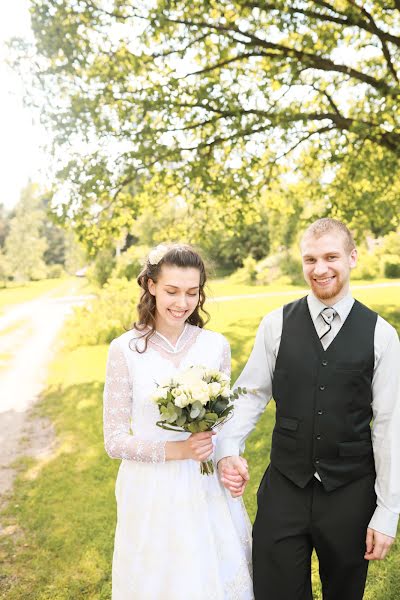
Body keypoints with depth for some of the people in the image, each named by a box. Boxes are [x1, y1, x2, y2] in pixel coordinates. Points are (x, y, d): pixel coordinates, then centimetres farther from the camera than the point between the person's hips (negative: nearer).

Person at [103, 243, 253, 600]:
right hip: (152, 492, -2)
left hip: (208, 489, 2)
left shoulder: (216, 345, -3)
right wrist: (175, 450, -18)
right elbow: (115, 441, -7)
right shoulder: (125, 350, -11)